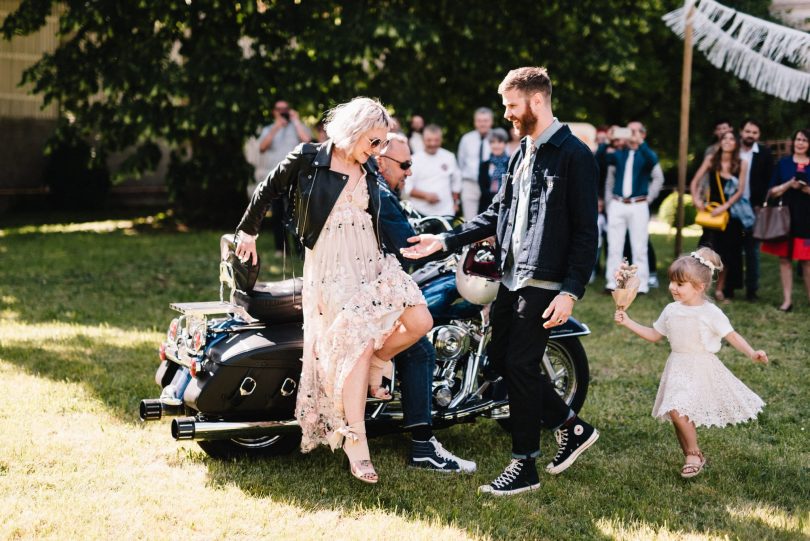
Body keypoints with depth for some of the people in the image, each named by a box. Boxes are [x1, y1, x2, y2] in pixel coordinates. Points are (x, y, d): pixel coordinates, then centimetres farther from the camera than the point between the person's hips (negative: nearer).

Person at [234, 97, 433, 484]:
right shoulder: (307, 159, -2)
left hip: (372, 262, 6)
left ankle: (374, 361, 16)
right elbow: (268, 190, 8)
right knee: (357, 345, -16)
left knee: (420, 322, -11)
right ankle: (356, 444, -10)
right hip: (330, 267, -6)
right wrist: (248, 231, 15)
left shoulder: (369, 173, 14)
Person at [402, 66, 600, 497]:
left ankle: (525, 466, 7)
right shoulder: (522, 154, 16)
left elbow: (586, 231, -14)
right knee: (501, 359, 11)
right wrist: (445, 241, 13)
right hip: (512, 277, 9)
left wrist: (571, 291, -20)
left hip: (544, 282, -9)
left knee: (520, 366, -6)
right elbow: (497, 214, 20)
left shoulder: (574, 155, -11)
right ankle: (571, 427, 26)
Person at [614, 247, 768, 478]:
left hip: (701, 370, -6)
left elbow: (732, 336, -8)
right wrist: (628, 322, 11)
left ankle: (694, 453, 0)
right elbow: (654, 335, 17)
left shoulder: (710, 313, -11)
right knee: (678, 414, 7)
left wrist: (752, 353, -22)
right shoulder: (671, 310, 7)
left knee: (677, 410, -20)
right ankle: (692, 456, 24)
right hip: (678, 369, 7)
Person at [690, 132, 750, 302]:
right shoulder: (711, 160, 0)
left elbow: (740, 191, -6)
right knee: (709, 249, -12)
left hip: (730, 212, 1)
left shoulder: (741, 164, -1)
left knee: (727, 253, 6)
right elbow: (695, 182, 0)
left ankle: (722, 290, 18)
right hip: (711, 211, -1)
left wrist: (724, 207, -15)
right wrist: (696, 199, -15)